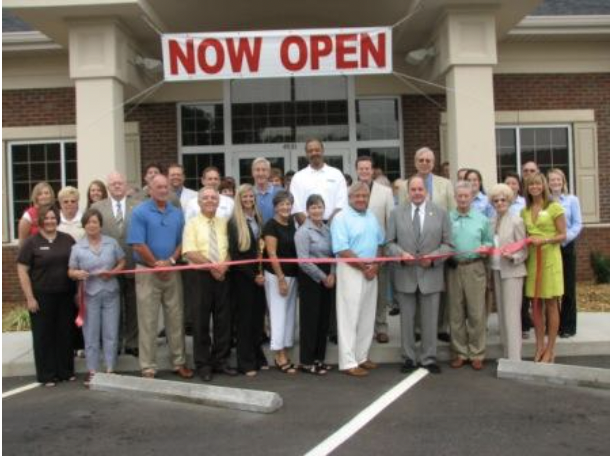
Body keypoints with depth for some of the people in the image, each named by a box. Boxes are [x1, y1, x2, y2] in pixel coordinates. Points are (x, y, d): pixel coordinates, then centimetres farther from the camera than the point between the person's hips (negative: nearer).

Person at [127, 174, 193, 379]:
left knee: (176, 319, 9)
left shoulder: (177, 213, 9)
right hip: (147, 272, -4)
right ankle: (148, 368, 7)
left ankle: (179, 362, 19)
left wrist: (170, 261, -9)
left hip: (173, 272, 4)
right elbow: (138, 245, -12)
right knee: (148, 322, 0)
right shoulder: (140, 212, -6)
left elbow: (182, 241, 7)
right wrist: (157, 264, -10)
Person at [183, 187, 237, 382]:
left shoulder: (224, 223, 10)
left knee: (223, 320, 8)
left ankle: (221, 361, 20)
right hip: (201, 276, -3)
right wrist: (211, 265, -17)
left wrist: (224, 265, -14)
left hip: (222, 276, 3)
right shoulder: (192, 224, -1)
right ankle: (203, 365, 12)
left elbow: (229, 249, 5)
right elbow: (189, 252, -11)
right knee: (201, 322, 2)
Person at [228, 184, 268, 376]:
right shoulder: (234, 222, -7)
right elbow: (234, 254, -10)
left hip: (258, 276, 5)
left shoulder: (258, 220, 10)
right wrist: (252, 276, -11)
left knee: (258, 317, 9)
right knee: (245, 319, 0)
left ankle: (258, 357, 19)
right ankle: (246, 362, 7)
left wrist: (261, 272, 2)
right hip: (242, 276, -5)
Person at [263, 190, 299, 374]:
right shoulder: (271, 225, -10)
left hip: (293, 274, 7)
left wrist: (290, 277, 10)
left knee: (290, 314, 9)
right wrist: (281, 278, -18)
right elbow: (271, 254, -14)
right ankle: (279, 357, 3)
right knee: (278, 314, -3)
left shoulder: (292, 224, 11)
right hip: (276, 275, -7)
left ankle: (284, 354, 17)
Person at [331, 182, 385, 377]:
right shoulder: (341, 218, -10)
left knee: (367, 317, 12)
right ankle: (348, 362, 2)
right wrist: (364, 267, -15)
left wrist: (375, 265, -3)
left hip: (371, 272, 7)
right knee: (349, 317, -3)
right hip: (351, 272, -7)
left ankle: (362, 356, 23)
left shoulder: (372, 217, 13)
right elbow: (342, 250, -18)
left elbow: (379, 243, 14)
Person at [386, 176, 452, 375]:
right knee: (407, 319, 7)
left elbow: (447, 244, 2)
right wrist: (401, 254, -15)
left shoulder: (440, 213, 5)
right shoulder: (396, 213, 6)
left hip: (431, 274, 0)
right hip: (405, 274, 1)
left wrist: (433, 257, -14)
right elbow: (390, 242, 4)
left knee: (430, 319, 5)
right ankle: (409, 358, 18)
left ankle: (429, 359, 17)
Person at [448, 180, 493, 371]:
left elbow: (489, 242, 10)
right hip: (453, 268, 0)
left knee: (476, 312, 0)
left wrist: (484, 248, -11)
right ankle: (460, 352, 16)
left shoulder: (482, 219, 9)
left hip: (475, 268, 0)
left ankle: (477, 354, 9)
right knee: (456, 313, 6)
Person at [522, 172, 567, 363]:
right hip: (532, 259, 4)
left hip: (550, 258, -4)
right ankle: (540, 346, 15)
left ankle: (550, 349, 7)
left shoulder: (554, 207, -3)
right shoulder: (524, 211, 11)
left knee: (551, 304, 0)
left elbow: (562, 235, -5)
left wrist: (545, 240, -21)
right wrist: (527, 240, -5)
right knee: (536, 304, 5)